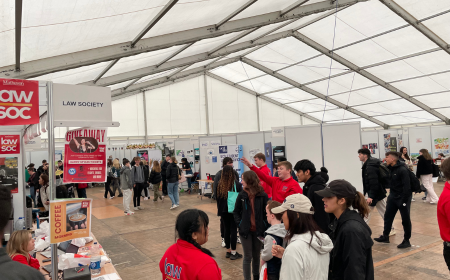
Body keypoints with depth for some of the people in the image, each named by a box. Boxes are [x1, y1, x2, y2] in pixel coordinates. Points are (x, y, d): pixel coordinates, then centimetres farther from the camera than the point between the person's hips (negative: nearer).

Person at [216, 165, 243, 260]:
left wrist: (219, 210, 15)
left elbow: (218, 198, 4)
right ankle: (233, 252, 9)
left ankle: (228, 251, 24)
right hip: (234, 210, -3)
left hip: (224, 210, 3)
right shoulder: (237, 184, -11)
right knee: (233, 230, 4)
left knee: (226, 229, 13)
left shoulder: (220, 184, -4)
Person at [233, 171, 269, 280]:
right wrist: (240, 224, -7)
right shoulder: (242, 195, -3)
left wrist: (264, 226, -11)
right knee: (248, 257, 4)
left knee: (256, 256, 17)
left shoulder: (263, 195, -8)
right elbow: (236, 212, 4)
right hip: (245, 230, 0)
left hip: (258, 230, 0)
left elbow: (267, 212, -4)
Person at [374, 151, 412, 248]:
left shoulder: (403, 170, -19)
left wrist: (404, 201, -22)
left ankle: (406, 240, 18)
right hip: (392, 197, 8)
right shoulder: (390, 168, 5)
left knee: (405, 219, 5)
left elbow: (407, 186, -22)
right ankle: (385, 236, 26)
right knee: (388, 216, 13)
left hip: (402, 198, -8)